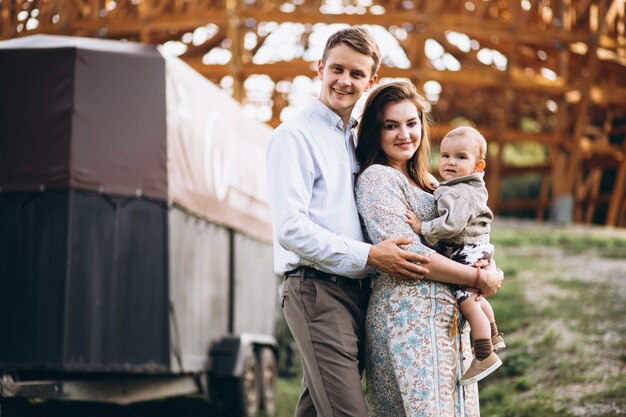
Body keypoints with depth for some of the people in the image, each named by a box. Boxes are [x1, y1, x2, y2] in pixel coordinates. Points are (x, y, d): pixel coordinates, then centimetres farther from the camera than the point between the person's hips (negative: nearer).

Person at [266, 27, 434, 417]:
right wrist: (368, 256, -18)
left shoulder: (354, 139, 20)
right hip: (316, 289, -8)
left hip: (356, 292, 8)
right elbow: (290, 229, -15)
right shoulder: (294, 136, -5)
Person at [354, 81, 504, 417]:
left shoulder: (427, 184, 20)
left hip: (447, 315, 8)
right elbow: (408, 254, -16)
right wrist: (478, 279, -9)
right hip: (409, 316, -8)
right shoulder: (376, 178, -7)